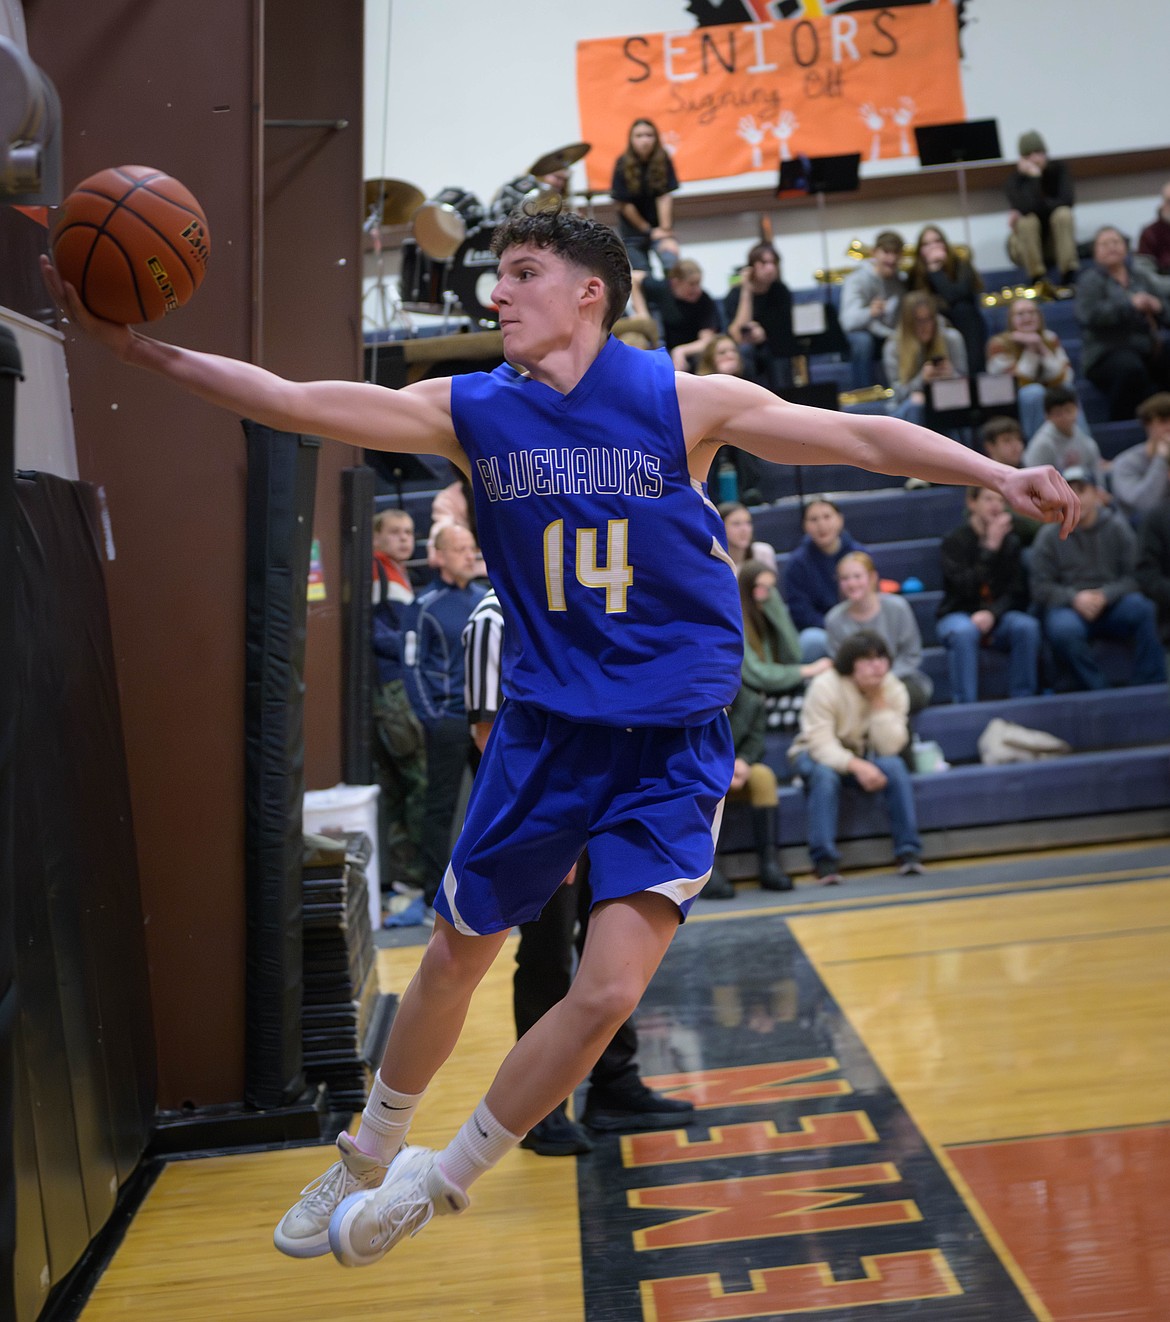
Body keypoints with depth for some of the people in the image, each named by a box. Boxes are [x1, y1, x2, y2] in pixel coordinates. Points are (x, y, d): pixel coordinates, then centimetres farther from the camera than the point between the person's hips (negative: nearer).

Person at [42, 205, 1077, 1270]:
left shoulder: (686, 403, -8)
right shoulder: (471, 411, -2)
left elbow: (858, 436, -6)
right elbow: (295, 403, -6)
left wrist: (1000, 474, -15)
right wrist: (134, 346, -12)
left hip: (672, 749, -2)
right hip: (542, 733, 2)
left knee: (607, 994, -12)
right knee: (455, 959, 14)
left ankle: (443, 1180, 12)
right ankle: (367, 1161, 39)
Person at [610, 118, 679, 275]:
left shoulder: (663, 161, -10)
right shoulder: (623, 165, -13)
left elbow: (664, 197, -13)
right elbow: (624, 204, -10)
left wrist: (665, 230, -19)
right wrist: (648, 231, -7)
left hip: (659, 226, 0)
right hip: (633, 229, 0)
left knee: (672, 264, -23)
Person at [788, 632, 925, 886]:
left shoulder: (894, 690, -12)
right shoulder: (825, 687, -23)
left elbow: (889, 748, -20)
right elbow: (820, 744, -28)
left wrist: (879, 702, -28)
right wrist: (856, 766, -44)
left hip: (863, 755, 3)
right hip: (817, 754, -3)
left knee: (895, 766, -28)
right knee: (825, 775, -37)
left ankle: (908, 852, -22)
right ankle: (824, 860, -33)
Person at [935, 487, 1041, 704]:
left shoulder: (1011, 540, 5)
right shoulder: (955, 539, -6)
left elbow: (1017, 592, 1)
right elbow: (965, 588, -19)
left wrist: (992, 613, -18)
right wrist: (991, 547, -21)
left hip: (997, 615, 3)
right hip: (958, 615, -3)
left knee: (1027, 626, -28)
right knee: (964, 632, -37)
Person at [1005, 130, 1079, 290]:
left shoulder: (1059, 169, -7)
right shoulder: (1014, 179, -15)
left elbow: (1067, 201, -22)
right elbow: (1028, 207, -33)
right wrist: (1034, 175, -31)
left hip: (1056, 241, 2)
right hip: (1027, 246, -2)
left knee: (1063, 214, -27)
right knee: (1028, 220, -32)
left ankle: (1069, 276, -30)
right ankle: (1038, 280, -31)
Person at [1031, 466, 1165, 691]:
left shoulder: (1117, 527, 6)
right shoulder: (1050, 535, 3)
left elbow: (1134, 577, 0)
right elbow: (1040, 588, 0)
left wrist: (1105, 596, -17)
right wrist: (1074, 598, -16)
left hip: (1112, 605, 2)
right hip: (1068, 607, -1)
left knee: (1143, 608, -30)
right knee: (1063, 630, -37)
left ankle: (1148, 688, -24)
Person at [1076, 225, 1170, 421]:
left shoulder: (1139, 276, 19)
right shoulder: (1091, 281, 4)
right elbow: (1089, 315, -16)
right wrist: (1131, 304, -20)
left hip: (1150, 347, 5)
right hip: (1109, 352, -5)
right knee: (1130, 368, -38)